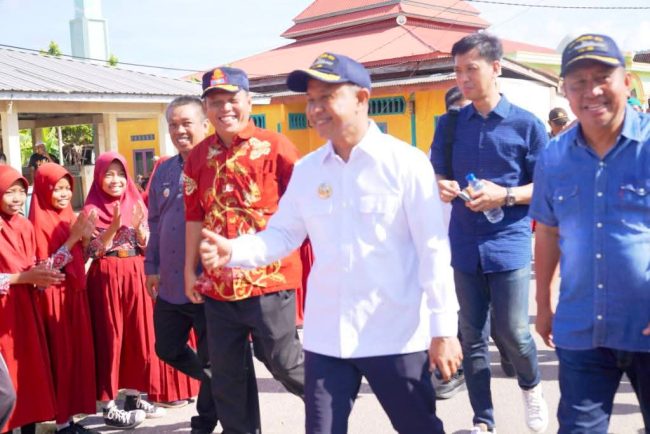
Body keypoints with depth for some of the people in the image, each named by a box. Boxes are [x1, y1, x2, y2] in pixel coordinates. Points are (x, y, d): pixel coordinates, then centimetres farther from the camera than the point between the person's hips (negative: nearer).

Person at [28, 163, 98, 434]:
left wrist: (85, 237, -4)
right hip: (55, 298, -7)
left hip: (75, 293, 7)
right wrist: (73, 238, -20)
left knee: (78, 354, 9)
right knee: (61, 357, -1)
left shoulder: (68, 216, 10)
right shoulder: (40, 221, -12)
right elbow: (44, 268, -17)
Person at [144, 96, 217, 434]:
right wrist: (151, 266, 14)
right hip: (170, 283, 7)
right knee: (167, 349, 17)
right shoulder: (164, 170, 10)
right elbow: (155, 223, 16)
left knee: (211, 359, 7)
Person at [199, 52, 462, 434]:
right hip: (326, 337, 4)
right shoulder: (306, 170, 5)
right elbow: (283, 234, 6)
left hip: (396, 336, -3)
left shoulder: (405, 162, -8)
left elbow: (434, 250, -9)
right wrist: (234, 251, -13)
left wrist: (443, 328, -11)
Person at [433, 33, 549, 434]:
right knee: (472, 336, 8)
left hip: (509, 243, -3)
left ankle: (532, 387, 34)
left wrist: (506, 195, -17)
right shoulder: (451, 124, 6)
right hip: (465, 245, 3)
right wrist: (441, 188, -8)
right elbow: (436, 174, 15)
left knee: (511, 331, 0)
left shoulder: (526, 124, -3)